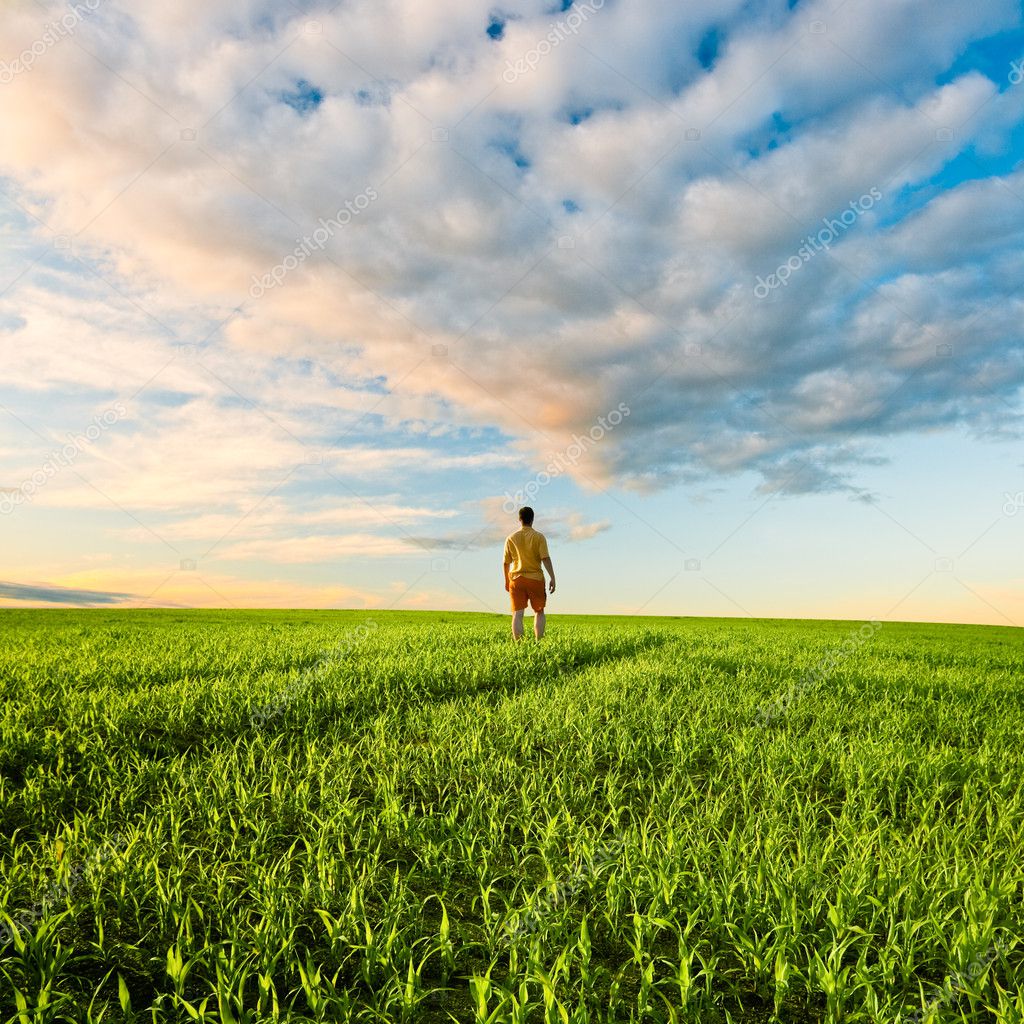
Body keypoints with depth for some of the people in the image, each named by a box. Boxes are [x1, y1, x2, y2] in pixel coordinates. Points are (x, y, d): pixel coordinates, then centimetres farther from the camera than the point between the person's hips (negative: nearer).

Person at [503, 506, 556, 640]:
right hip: (535, 579, -1)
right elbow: (545, 559, -11)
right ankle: (539, 642, 5)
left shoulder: (511, 538, 5)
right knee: (539, 612, 13)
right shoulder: (539, 537, -2)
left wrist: (506, 581, 19)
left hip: (516, 580, 1)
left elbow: (506, 563, 8)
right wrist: (552, 578, -11)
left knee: (517, 614, -1)